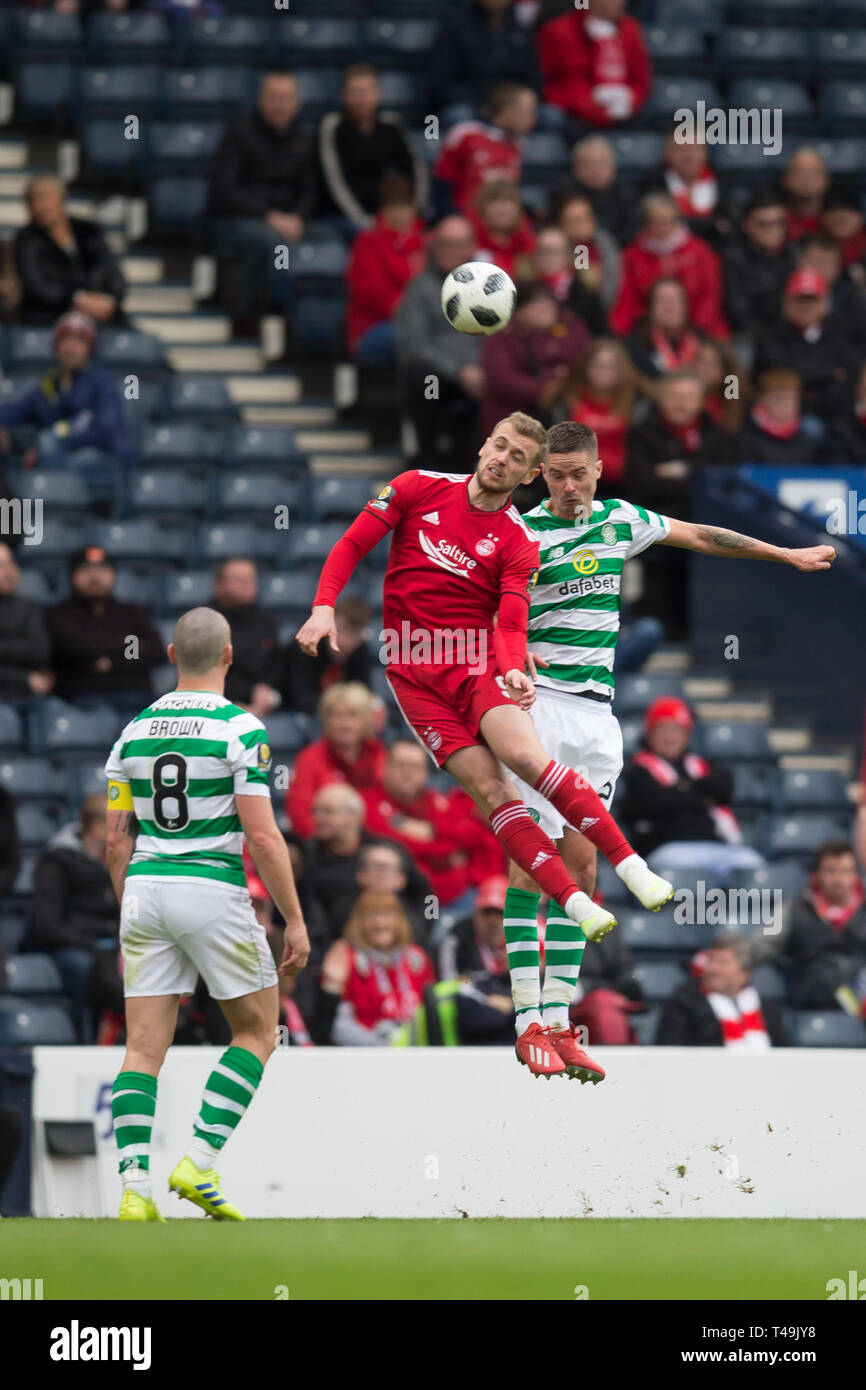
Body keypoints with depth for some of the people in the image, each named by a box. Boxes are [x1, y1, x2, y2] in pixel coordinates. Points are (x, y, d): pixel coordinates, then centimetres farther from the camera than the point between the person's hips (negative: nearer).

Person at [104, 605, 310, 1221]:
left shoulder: (134, 731, 10)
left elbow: (116, 841, 12)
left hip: (144, 892, 5)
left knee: (144, 1048, 4)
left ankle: (135, 1188, -9)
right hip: (213, 889, -5)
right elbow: (263, 835, -11)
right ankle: (200, 1161, -3)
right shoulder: (240, 729, -7)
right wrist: (295, 920, -5)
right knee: (257, 1031, 11)